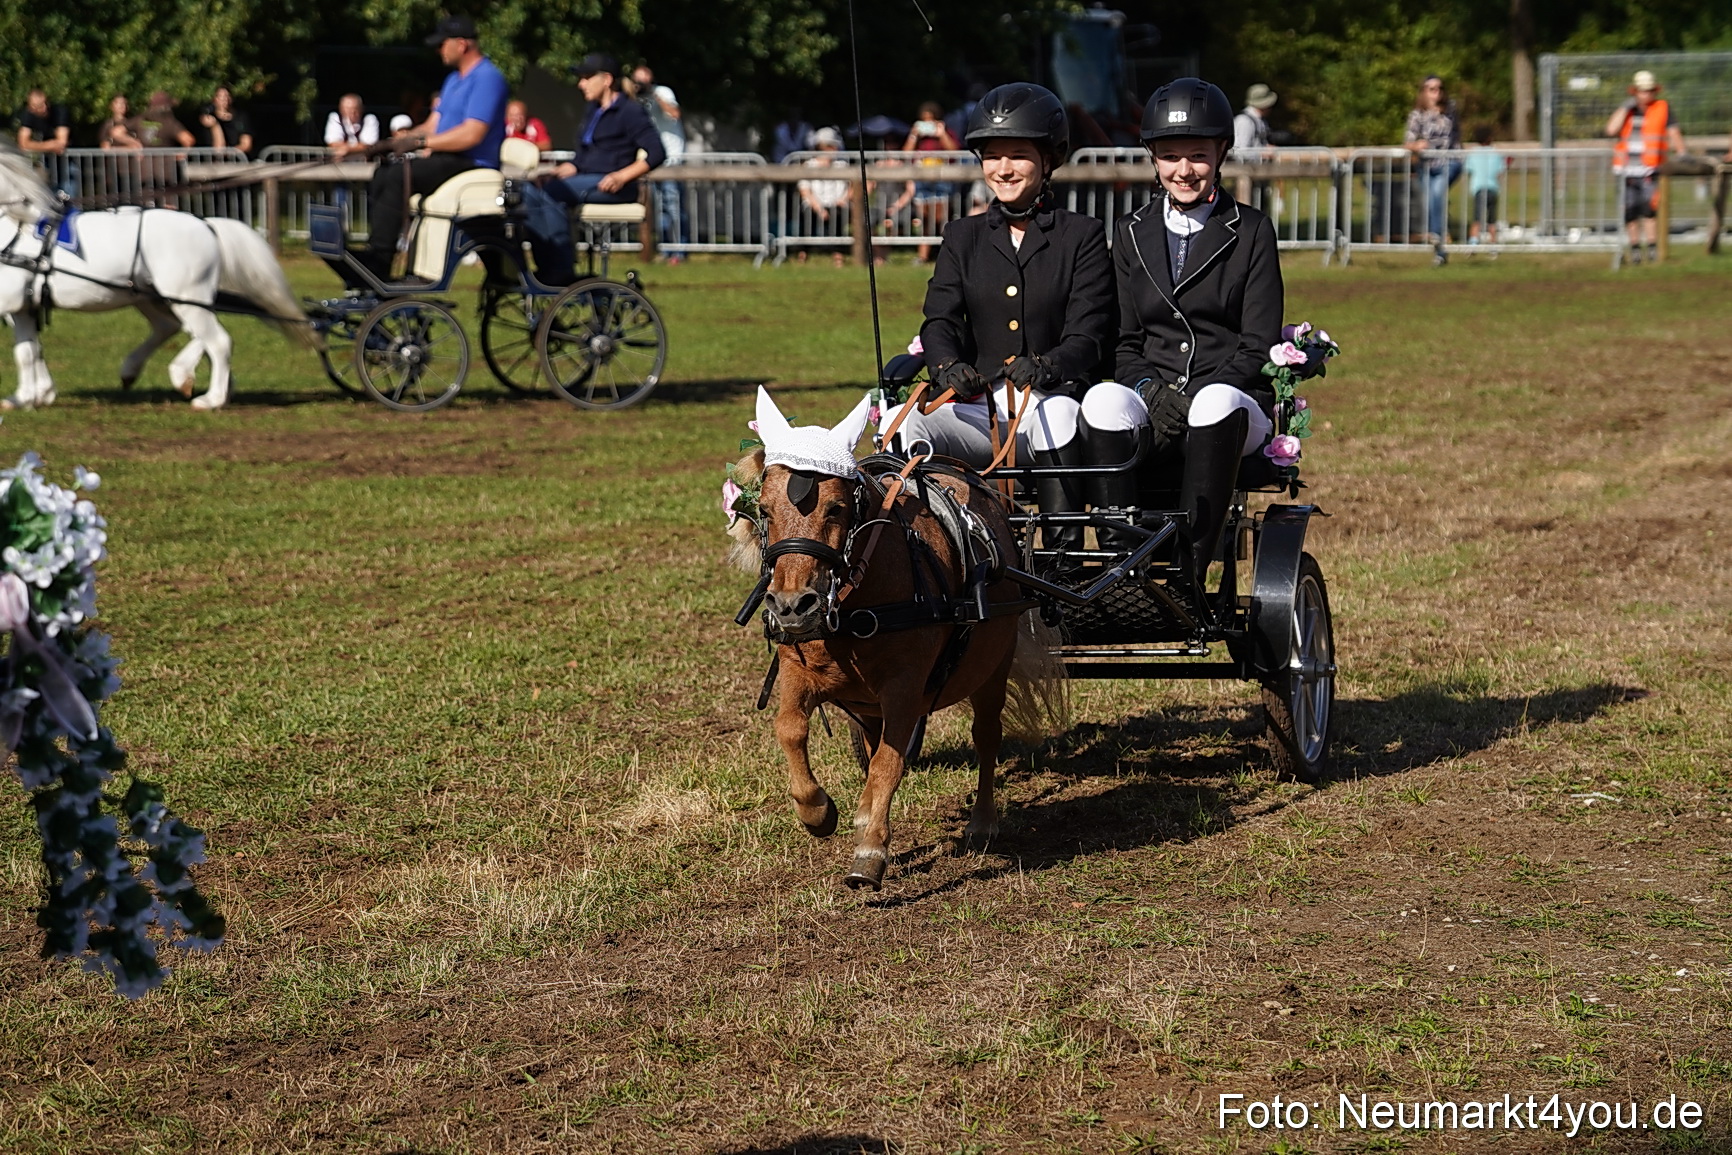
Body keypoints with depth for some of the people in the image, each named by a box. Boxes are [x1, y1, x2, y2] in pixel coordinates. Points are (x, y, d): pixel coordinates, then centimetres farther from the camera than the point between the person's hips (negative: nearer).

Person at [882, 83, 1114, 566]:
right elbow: (940, 322, 5)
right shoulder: (962, 237, 18)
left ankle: (1064, 552, -35)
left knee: (1058, 412, -39)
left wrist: (1045, 367, -26)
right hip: (978, 409, 3)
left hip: (1050, 398, -3)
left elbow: (1089, 336, -2)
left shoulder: (1082, 236, 8)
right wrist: (949, 368, -20)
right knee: (900, 423, -28)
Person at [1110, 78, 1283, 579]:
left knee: (1217, 402, -39)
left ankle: (1188, 572, -39)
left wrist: (1197, 395, -16)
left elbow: (1259, 345, 1)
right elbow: (1124, 340, 14)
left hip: (1236, 402, -2)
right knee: (1103, 400, -33)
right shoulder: (1133, 233, 17)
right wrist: (1149, 388, -9)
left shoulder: (1251, 231, 8)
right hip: (1152, 402, 2)